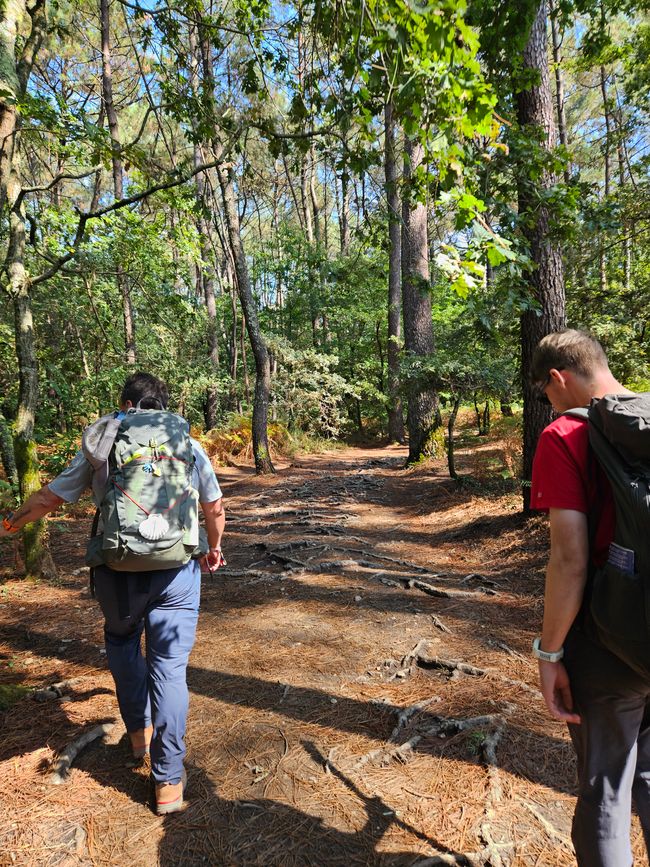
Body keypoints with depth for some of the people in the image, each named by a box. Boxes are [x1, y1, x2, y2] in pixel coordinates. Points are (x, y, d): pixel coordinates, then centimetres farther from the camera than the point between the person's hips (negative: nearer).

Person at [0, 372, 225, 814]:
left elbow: (50, 497, 10)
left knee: (123, 645, 28)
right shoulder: (189, 446, 5)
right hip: (176, 573, 0)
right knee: (169, 668, 8)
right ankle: (169, 782, 16)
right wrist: (214, 548, 32)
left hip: (117, 572, 0)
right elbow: (216, 506, 14)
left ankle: (140, 732, 41)